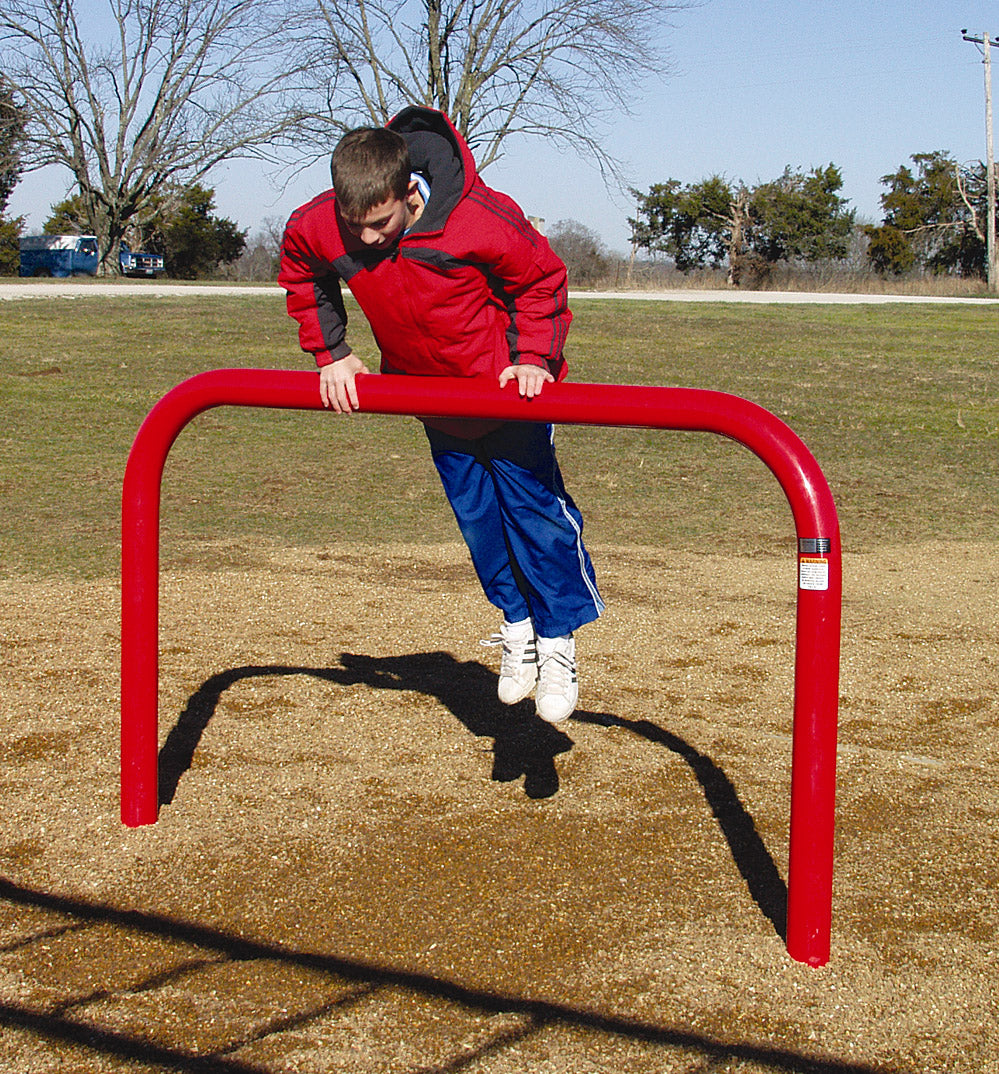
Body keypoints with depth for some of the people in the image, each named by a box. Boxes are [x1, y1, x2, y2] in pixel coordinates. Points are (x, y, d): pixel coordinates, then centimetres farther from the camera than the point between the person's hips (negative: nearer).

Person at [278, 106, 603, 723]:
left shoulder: (483, 221, -31)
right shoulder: (316, 228, -20)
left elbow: (541, 280, -13)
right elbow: (303, 280, 5)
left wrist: (532, 356, -18)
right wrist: (331, 354, 1)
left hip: (507, 381, -4)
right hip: (428, 389, 4)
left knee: (534, 506, -3)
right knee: (475, 513, 11)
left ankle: (559, 637, 12)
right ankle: (517, 624, 27)